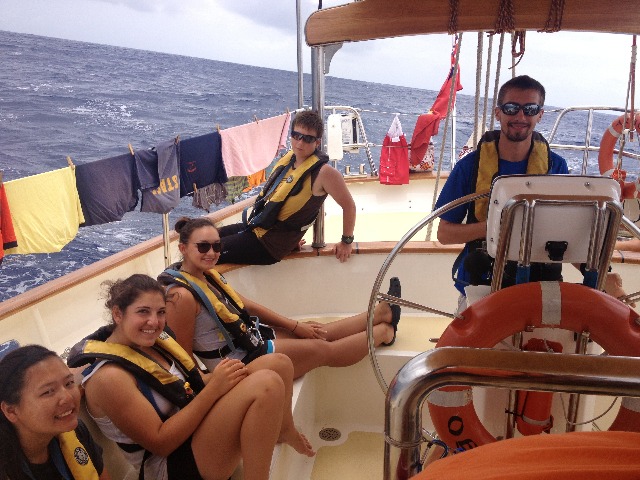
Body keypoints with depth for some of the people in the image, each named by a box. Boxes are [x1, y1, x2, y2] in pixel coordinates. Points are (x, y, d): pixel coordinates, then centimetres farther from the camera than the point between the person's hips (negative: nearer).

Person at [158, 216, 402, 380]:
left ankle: (381, 313, 30)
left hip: (247, 340, 8)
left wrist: (295, 326, 9)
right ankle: (384, 331, 22)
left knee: (319, 333, 13)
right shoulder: (182, 296, -26)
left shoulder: (207, 276, 2)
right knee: (322, 349, 2)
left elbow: (248, 306, 8)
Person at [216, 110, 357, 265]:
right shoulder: (288, 158, 6)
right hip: (254, 227, 8)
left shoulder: (323, 173, -18)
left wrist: (347, 241, -4)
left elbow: (349, 205, -13)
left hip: (269, 245, -8)